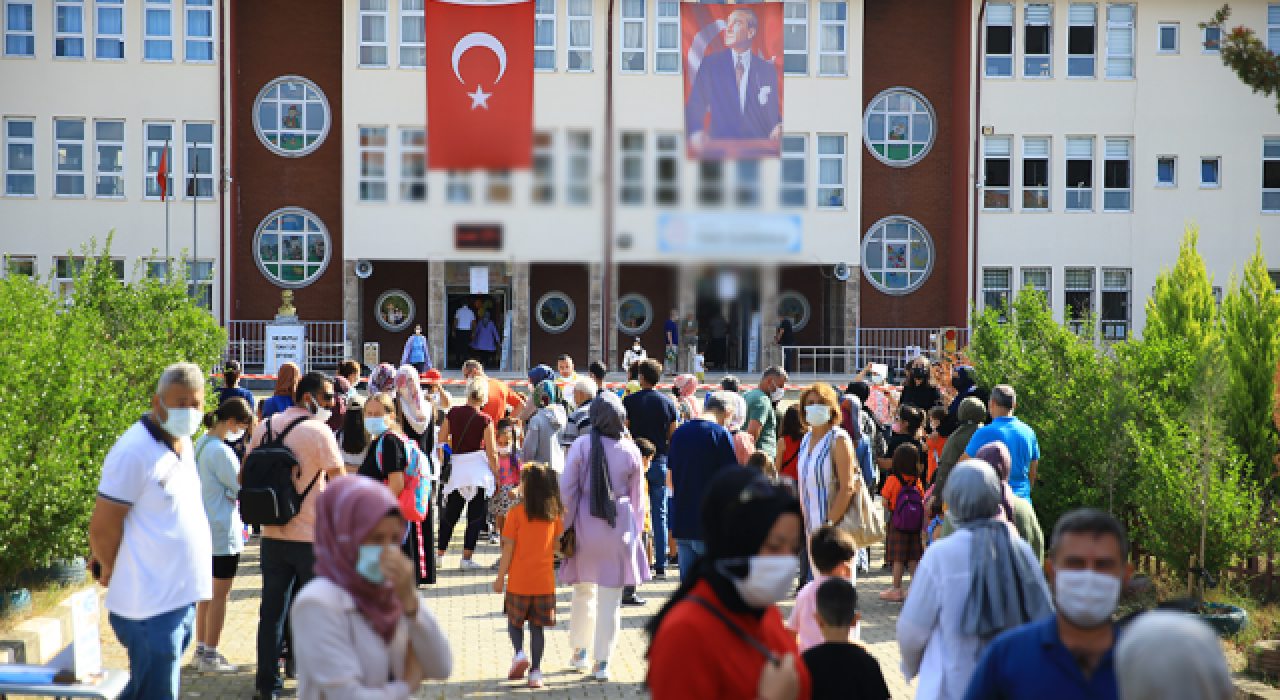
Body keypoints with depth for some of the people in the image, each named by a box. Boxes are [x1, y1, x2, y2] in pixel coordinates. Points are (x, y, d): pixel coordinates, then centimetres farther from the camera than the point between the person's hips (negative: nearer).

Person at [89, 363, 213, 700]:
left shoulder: (183, 444, 11)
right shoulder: (134, 451, -17)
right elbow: (102, 527, -15)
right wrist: (110, 569, 2)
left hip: (183, 596, 8)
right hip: (151, 605, -8)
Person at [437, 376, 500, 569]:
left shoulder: (453, 413, 0)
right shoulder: (485, 420, -9)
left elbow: (441, 441, 6)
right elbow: (491, 453, -7)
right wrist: (496, 474, 4)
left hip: (455, 468, 4)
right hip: (478, 470, -4)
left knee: (450, 514, 14)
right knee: (476, 515, 4)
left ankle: (439, 554, 16)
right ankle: (467, 558, 2)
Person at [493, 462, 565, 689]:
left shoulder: (517, 513, -11)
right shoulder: (555, 514, 0)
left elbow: (508, 549, -9)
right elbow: (557, 545, 7)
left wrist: (500, 577, -1)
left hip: (519, 579, -3)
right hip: (544, 581, 3)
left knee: (514, 621, 17)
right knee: (538, 626, 9)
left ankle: (520, 653, -5)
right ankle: (535, 672, 8)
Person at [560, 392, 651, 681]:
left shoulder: (581, 447, -7)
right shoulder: (631, 451, -3)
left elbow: (567, 490, -6)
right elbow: (637, 497, 5)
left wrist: (565, 527, 3)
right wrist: (635, 531, 16)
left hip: (585, 524, 1)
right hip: (619, 526, 0)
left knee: (583, 590, 18)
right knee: (610, 598, 5)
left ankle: (579, 652, 29)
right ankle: (602, 662, 7)